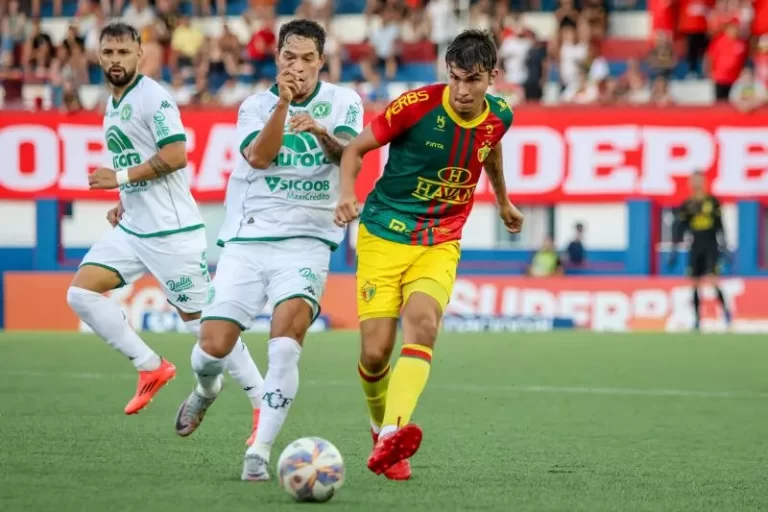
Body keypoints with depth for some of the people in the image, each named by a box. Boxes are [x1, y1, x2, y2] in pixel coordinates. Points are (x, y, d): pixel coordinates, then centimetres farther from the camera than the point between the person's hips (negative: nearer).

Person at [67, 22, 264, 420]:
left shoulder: (152, 97, -13)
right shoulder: (113, 104, 15)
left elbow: (175, 156, -22)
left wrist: (120, 177, -17)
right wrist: (123, 204, 13)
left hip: (170, 229, -9)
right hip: (131, 227, 9)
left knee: (200, 320, -6)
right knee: (81, 293, -3)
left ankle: (264, 405, 3)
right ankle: (151, 368, 5)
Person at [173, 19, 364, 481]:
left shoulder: (343, 101, 3)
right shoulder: (256, 106, 6)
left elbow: (347, 151, -16)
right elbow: (258, 156, -12)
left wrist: (322, 132, -38)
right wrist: (283, 103, -24)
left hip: (306, 241, -2)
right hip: (247, 240, 2)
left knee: (287, 336, -25)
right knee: (214, 345, -5)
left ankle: (260, 452, -18)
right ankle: (207, 390, 33)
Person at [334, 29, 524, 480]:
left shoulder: (499, 116, -2)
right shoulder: (418, 105, -15)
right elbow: (356, 148, -5)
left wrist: (503, 200, 39)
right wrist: (348, 193, -24)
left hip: (440, 244, 2)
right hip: (384, 235, -2)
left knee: (422, 322, -27)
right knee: (376, 352, -8)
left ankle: (391, 437, -40)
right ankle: (382, 428, 24)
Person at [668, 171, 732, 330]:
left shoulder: (713, 201, 3)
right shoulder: (687, 205, 6)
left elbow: (719, 225, 4)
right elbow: (680, 227, 7)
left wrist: (724, 245, 0)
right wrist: (674, 250, 4)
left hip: (711, 246, -2)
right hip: (695, 247, 2)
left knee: (712, 280, -16)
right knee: (695, 284, 2)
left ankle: (725, 309, 1)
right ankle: (697, 319, 7)